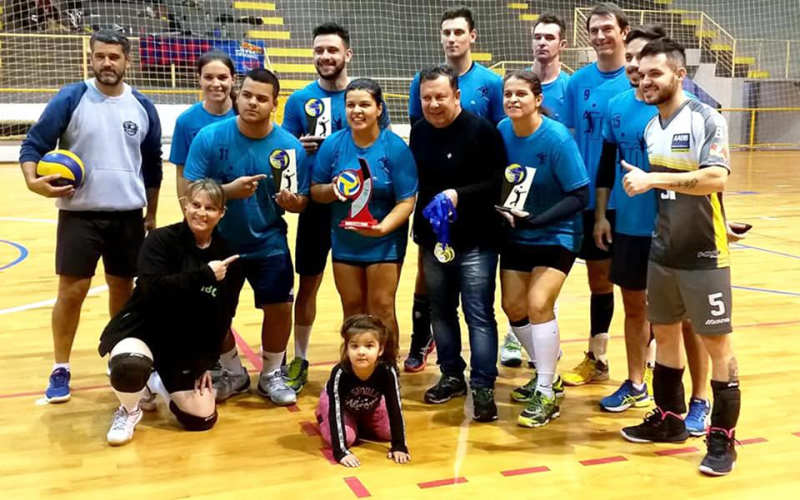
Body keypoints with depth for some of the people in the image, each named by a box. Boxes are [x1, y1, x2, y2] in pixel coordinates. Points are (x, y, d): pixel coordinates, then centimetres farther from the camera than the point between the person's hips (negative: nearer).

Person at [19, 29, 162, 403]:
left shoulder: (142, 107, 5)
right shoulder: (70, 100, -4)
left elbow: (153, 165, 12)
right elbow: (33, 145, -6)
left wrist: (151, 214, 14)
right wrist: (34, 180, -25)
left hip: (128, 216, 3)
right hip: (80, 214, -2)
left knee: (122, 287, 12)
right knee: (72, 290, -2)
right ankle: (60, 370, 12)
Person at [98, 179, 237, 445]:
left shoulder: (225, 255, -2)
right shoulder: (161, 240, -13)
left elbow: (223, 317, 3)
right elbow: (154, 289, -30)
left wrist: (206, 362, -1)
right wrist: (204, 274, -30)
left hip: (186, 346, 4)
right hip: (142, 328, -4)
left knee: (202, 418, -1)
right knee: (130, 367, -39)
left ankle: (158, 382, 29)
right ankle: (129, 410, -1)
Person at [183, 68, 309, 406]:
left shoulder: (290, 146, -11)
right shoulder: (209, 138, -13)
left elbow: (301, 203, -4)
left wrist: (291, 201, -28)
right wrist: (229, 190, -30)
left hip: (269, 244, 0)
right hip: (220, 243, 0)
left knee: (280, 307, -3)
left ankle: (271, 376, 22)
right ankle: (233, 373, 31)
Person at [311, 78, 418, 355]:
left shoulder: (395, 147, -13)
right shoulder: (333, 144, -5)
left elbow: (406, 201, -14)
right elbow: (315, 192, 1)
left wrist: (382, 227, -30)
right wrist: (333, 188, -21)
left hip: (384, 242, -3)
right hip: (344, 242, 3)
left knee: (381, 307, -2)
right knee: (352, 308, 12)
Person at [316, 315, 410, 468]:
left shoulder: (387, 372, -36)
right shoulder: (340, 373, -41)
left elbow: (395, 408, -29)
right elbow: (336, 412, -39)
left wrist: (399, 446, -30)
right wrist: (341, 451, -45)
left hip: (370, 406, 3)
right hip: (340, 405, -3)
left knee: (391, 432, -7)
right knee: (347, 438, -22)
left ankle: (360, 425, 22)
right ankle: (324, 420, 11)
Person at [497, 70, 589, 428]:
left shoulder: (557, 138, -21)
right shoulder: (502, 130, -7)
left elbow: (580, 196, -21)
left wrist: (536, 220, -29)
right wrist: (501, 208, -10)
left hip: (556, 235, -6)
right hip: (516, 235, 6)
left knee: (538, 304, -17)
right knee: (513, 306, 8)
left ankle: (547, 394, -1)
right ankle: (547, 374, 31)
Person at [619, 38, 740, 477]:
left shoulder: (706, 119, -13)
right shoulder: (650, 128, 8)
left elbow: (717, 178, -26)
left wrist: (653, 179, -28)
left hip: (703, 255, -7)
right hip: (662, 252, 7)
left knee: (716, 342, 1)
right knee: (665, 333, 15)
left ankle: (723, 436, 12)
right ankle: (669, 418, 30)